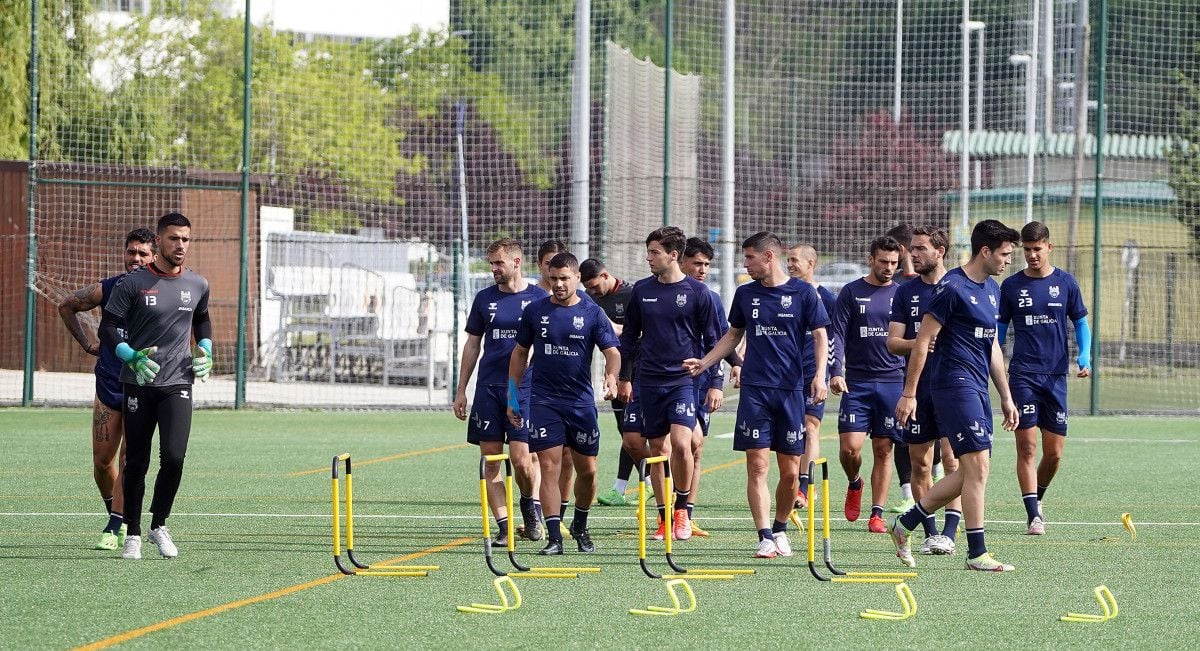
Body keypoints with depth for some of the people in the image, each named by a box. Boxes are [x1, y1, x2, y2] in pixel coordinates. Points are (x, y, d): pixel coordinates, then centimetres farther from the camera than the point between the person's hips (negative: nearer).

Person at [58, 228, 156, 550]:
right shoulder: (106, 290, -2)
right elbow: (66, 306, 15)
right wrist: (87, 344, 11)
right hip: (108, 387, 3)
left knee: (129, 461, -9)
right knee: (102, 462, 5)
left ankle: (115, 527, -4)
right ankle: (115, 516, 27)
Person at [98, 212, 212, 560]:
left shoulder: (198, 285, 7)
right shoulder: (133, 284, -5)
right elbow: (108, 329, -4)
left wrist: (205, 350, 9)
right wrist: (132, 357, -19)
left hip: (178, 384, 2)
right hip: (138, 385, -2)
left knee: (173, 457, -13)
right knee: (137, 462, 2)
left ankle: (159, 525, 7)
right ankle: (133, 534, 15)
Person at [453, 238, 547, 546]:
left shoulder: (539, 298, 2)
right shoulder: (485, 299, 10)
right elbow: (472, 345, 16)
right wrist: (461, 390, 12)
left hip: (525, 388, -3)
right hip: (488, 388, 3)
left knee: (521, 458, -11)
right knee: (490, 459, -1)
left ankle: (530, 504, 19)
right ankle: (503, 526, 3)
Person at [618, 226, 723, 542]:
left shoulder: (698, 292, -3)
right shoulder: (642, 290, 7)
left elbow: (713, 340, 1)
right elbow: (630, 335, 16)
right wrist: (624, 377, 14)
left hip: (685, 379, -4)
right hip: (649, 382, 4)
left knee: (680, 442, -20)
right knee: (657, 448, 5)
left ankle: (682, 510, -3)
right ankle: (665, 518, 14)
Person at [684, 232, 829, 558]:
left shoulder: (803, 292, 0)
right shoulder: (745, 294, 10)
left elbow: (820, 336, 1)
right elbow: (733, 335, 22)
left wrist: (819, 375, -12)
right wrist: (704, 363, 14)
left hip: (791, 390, -2)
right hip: (754, 390, 2)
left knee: (790, 472, 2)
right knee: (757, 466, -9)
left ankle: (780, 530, 22)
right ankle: (765, 539, -9)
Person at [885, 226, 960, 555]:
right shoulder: (906, 292, 10)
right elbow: (892, 342, 6)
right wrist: (918, 344, -14)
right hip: (917, 388, 4)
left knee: (953, 458, -11)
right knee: (919, 464, 5)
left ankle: (949, 533, -12)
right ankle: (930, 533, 13)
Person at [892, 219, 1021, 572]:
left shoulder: (992, 289, 17)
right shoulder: (952, 288, -11)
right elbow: (922, 340, -11)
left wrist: (1006, 397, 22)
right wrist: (908, 394, -12)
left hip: (978, 389, 9)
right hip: (955, 382, -9)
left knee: (969, 472, 8)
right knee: (978, 465, -12)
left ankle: (905, 524, 19)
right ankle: (977, 553, -8)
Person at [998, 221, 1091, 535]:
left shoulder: (1065, 283, 5)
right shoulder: (1011, 285, 4)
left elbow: (1081, 323, 11)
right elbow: (999, 330, 11)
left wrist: (1084, 357, -5)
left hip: (1055, 376, 1)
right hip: (1022, 376, -1)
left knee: (1054, 452, 2)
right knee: (1027, 447, -10)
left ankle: (1037, 497, 28)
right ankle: (1033, 515, -10)